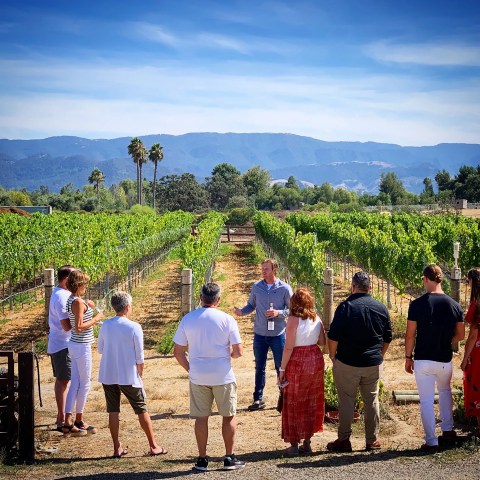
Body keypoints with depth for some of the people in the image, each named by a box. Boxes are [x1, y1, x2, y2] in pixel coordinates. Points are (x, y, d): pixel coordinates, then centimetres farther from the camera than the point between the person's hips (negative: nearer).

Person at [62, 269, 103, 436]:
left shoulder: (71, 300, 9)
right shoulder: (78, 302, -19)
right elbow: (79, 327, -23)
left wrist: (87, 308, 14)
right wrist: (95, 319, -13)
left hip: (75, 345, 9)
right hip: (82, 347, -9)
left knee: (75, 383, 10)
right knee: (85, 384, 5)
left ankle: (68, 422, 9)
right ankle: (78, 420, 16)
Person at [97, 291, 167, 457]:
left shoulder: (105, 326, -2)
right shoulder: (134, 327, -12)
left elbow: (100, 349, 11)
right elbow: (140, 357, -8)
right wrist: (139, 375, 6)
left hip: (108, 375, 3)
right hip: (129, 377, -3)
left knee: (113, 412, 9)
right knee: (141, 410, 8)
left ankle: (117, 448, 11)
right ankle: (153, 446, 14)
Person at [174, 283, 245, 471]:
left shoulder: (187, 319, 0)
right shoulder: (227, 319, -8)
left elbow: (178, 352, 1)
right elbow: (238, 351, -8)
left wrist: (190, 369, 13)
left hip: (198, 377, 2)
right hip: (223, 376, -2)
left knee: (201, 417, 11)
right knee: (229, 416, 12)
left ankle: (202, 460, 16)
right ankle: (229, 458, 16)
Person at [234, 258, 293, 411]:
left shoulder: (284, 288, -7)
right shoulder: (256, 287, 1)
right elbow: (251, 305, 8)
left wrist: (278, 313, -19)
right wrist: (241, 311, -12)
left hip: (278, 334, -2)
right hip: (260, 334, 2)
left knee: (281, 367, 7)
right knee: (259, 368, 10)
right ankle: (258, 399, 18)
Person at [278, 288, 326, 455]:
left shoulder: (293, 320, -15)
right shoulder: (316, 318, 1)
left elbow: (288, 347, -17)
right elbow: (322, 342, 7)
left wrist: (282, 369, -11)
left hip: (297, 362, -5)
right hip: (315, 359, 5)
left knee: (294, 403, 7)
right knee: (311, 401, 14)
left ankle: (294, 444, 11)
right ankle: (307, 442, 21)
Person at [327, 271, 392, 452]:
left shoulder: (345, 307, -11)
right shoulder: (381, 308, 3)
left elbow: (333, 337, -12)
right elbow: (387, 339, 10)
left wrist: (333, 356, 3)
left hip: (347, 363, -4)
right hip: (374, 364, 4)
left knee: (346, 401, 4)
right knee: (371, 401, 11)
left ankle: (344, 440, 8)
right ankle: (372, 441, 16)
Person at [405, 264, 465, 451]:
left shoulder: (417, 304, -13)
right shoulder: (454, 305, -4)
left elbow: (410, 335, -10)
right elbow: (460, 335, 3)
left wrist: (408, 357, 2)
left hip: (423, 360, -3)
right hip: (445, 360, 3)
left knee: (426, 400, 5)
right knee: (445, 390, 29)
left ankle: (431, 442, 8)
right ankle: (448, 429, 32)